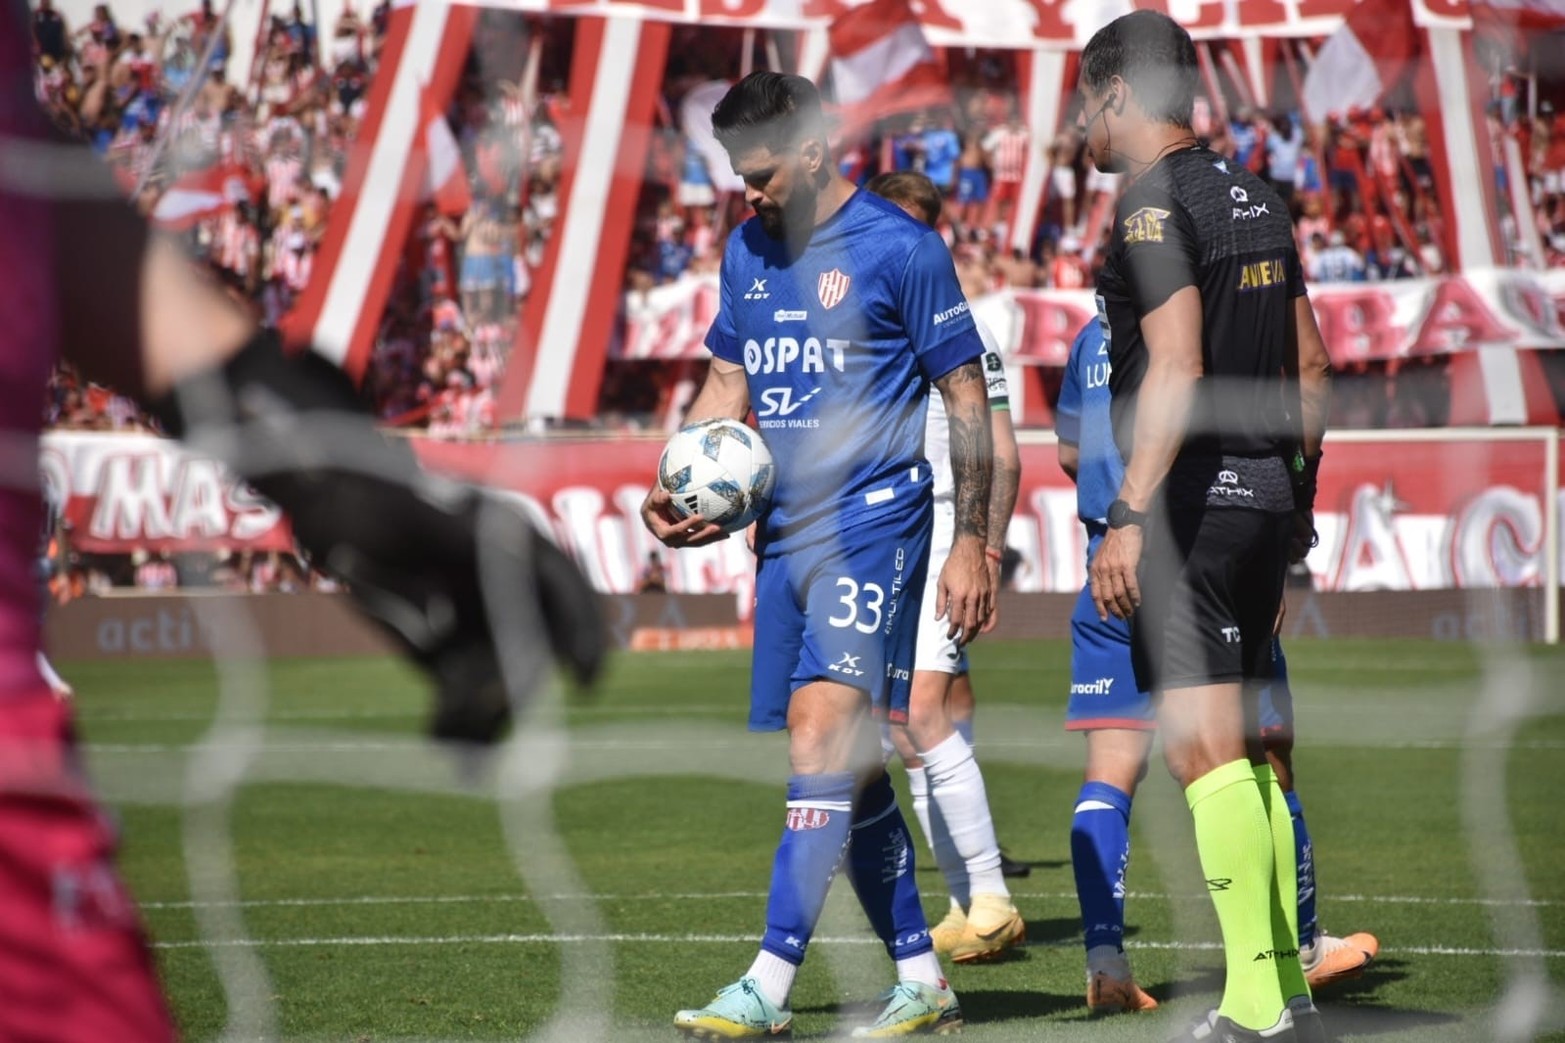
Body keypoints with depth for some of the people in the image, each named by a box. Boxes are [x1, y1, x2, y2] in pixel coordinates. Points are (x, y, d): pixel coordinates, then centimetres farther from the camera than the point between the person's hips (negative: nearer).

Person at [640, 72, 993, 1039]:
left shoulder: (900, 247, -7)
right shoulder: (748, 251, 13)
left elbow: (967, 397, -4)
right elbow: (727, 383, 21)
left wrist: (972, 543, -7)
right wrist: (678, 489, 4)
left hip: (874, 521, -7)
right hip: (785, 528, 7)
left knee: (821, 727, -17)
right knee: (846, 764, 8)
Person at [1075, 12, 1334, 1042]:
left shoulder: (1154, 205, -11)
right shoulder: (1256, 198, 16)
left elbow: (1176, 370, -20)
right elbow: (1312, 364, 18)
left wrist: (1130, 517, -22)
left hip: (1192, 501, -9)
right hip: (1265, 498, 9)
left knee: (1207, 753, -9)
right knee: (1246, 752, 14)